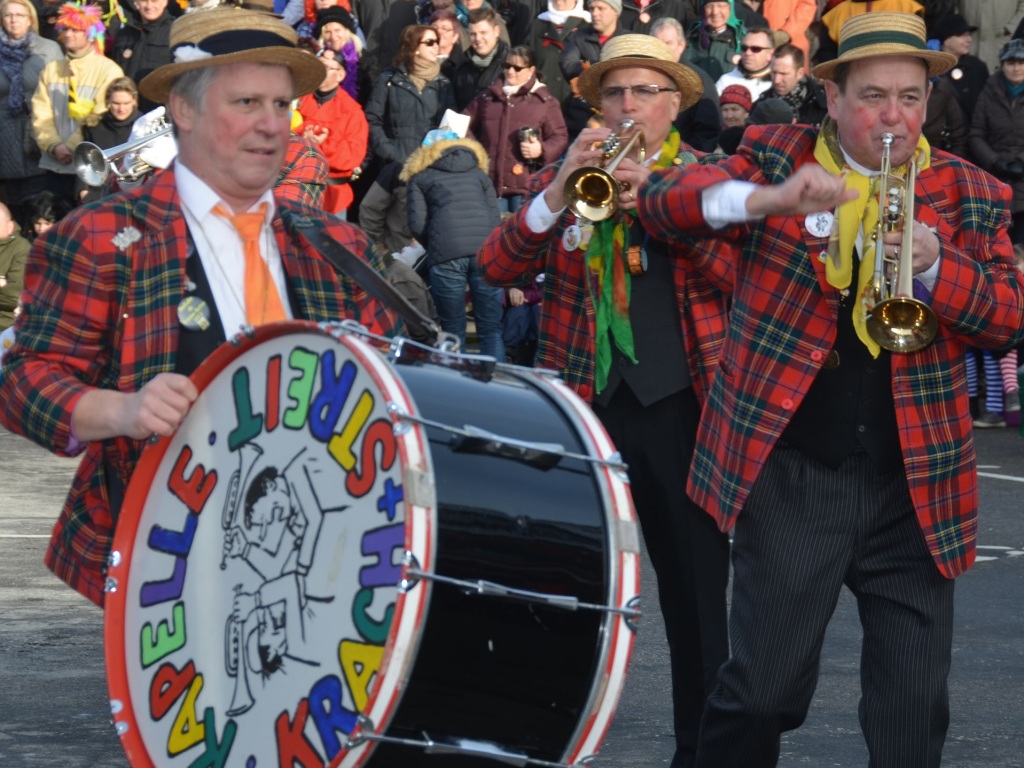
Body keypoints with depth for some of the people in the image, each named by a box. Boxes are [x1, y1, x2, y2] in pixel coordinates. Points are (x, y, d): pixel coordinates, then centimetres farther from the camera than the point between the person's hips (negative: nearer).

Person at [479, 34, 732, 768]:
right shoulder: (565, 174, 8)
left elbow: (735, 273, -10)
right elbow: (499, 267, -4)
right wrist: (558, 192, -19)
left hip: (680, 405, -1)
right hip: (585, 403, 1)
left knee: (697, 589, 5)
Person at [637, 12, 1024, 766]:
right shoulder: (777, 159, 4)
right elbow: (660, 200, -7)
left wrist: (935, 267, -19)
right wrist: (766, 199, -24)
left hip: (915, 486, 2)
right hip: (791, 472, -2)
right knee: (764, 689, -2)